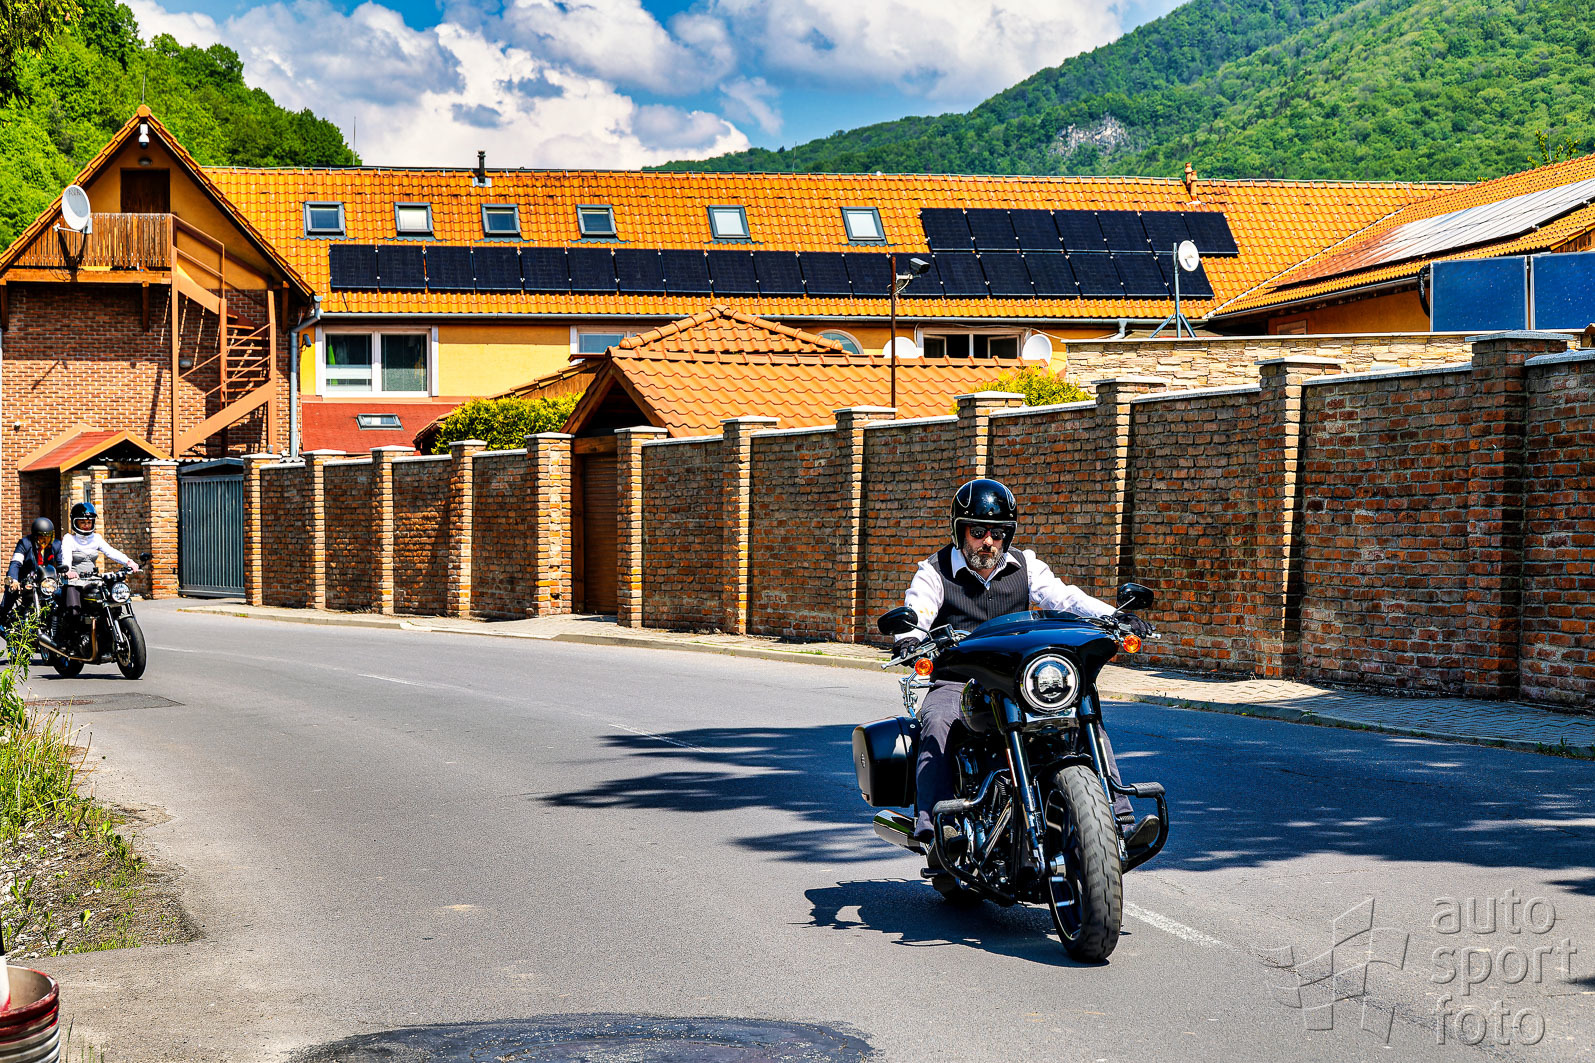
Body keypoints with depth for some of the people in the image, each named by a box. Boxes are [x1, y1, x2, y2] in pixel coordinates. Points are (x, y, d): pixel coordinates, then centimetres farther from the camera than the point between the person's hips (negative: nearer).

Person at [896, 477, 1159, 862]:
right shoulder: (935, 571, 4)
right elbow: (916, 611, -12)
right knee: (938, 724, -36)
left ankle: (1121, 824, -17)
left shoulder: (1025, 566, 13)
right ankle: (939, 829, -46)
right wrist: (908, 638, -37)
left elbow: (1064, 597, 0)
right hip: (956, 683, -3)